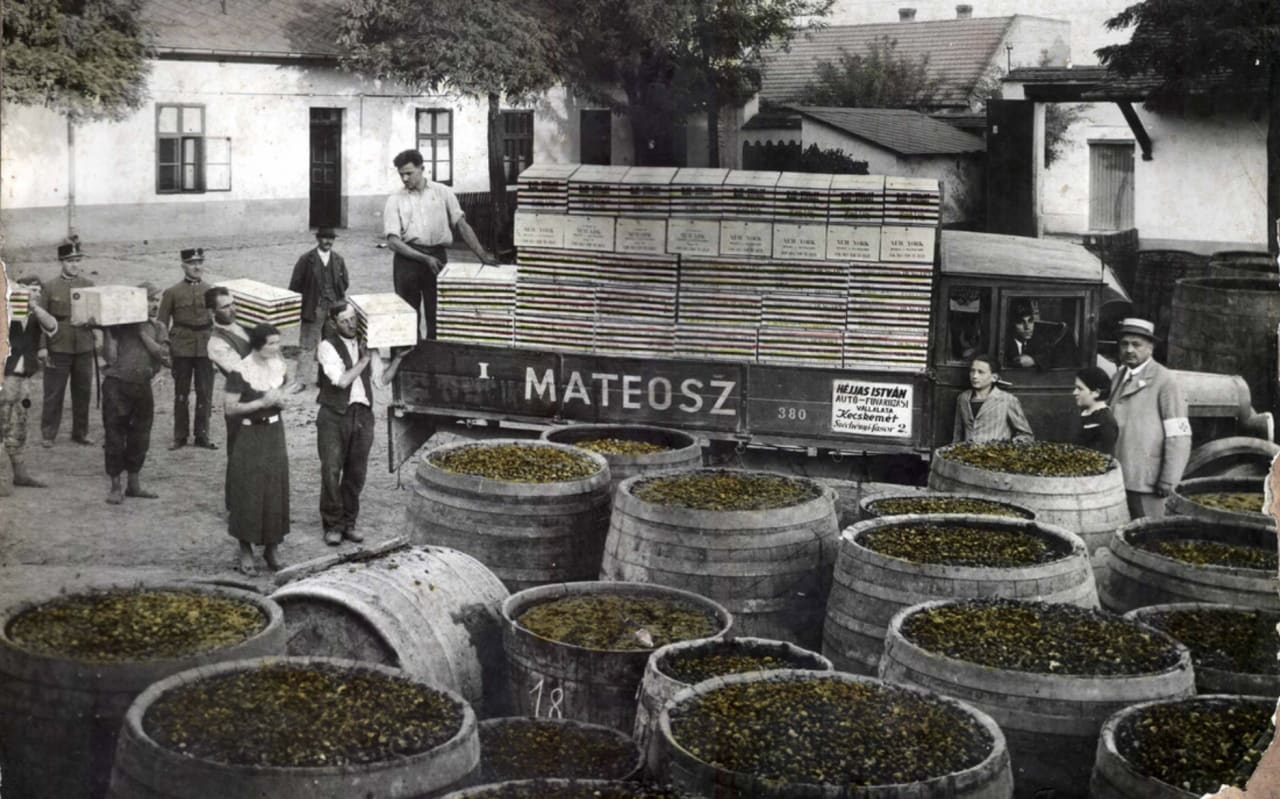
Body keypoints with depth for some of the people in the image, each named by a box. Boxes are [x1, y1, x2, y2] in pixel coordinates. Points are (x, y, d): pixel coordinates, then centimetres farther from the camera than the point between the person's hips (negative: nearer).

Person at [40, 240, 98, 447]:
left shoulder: (89, 286, 9)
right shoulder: (48, 287, 0)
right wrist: (42, 347, -9)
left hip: (84, 348, 3)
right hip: (58, 349, -3)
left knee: (83, 393, 8)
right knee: (53, 394, 1)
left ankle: (81, 432, 18)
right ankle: (48, 434, 10)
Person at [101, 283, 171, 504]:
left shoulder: (158, 328, 10)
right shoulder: (119, 324, -2)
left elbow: (166, 357, -6)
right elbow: (110, 356, -9)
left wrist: (143, 334, -10)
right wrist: (107, 330, -14)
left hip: (143, 386, 4)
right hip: (117, 384, -4)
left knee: (140, 438, 10)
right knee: (115, 438, 1)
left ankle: (134, 484, 24)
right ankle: (116, 486, 12)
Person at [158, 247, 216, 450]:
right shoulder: (172, 292, 0)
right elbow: (162, 323, 3)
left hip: (205, 348, 1)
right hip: (182, 349, -1)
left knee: (205, 394, 3)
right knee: (181, 394, 6)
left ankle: (202, 435, 14)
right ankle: (180, 437, 15)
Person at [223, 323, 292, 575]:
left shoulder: (279, 367, 3)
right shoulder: (241, 372, -15)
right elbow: (229, 407, -15)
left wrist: (280, 400, -5)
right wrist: (261, 403, -21)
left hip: (274, 433, 5)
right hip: (249, 435, -5)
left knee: (275, 490, 7)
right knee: (248, 491, -1)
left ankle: (272, 546, 18)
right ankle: (246, 549, 9)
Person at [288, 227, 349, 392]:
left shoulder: (338, 260, 8)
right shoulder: (306, 260, -4)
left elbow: (344, 284, 15)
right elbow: (295, 285, -2)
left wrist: (341, 302, 6)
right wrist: (297, 306, -6)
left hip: (334, 308, 3)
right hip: (313, 308, -3)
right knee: (307, 345, -1)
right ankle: (301, 380, 2)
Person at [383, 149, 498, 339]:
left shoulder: (442, 192, 6)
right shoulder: (395, 201, 3)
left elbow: (461, 224, 6)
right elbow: (393, 241, -4)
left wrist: (482, 255, -4)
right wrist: (425, 259, -15)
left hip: (437, 255, 1)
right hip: (407, 258, 0)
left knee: (437, 313, 1)